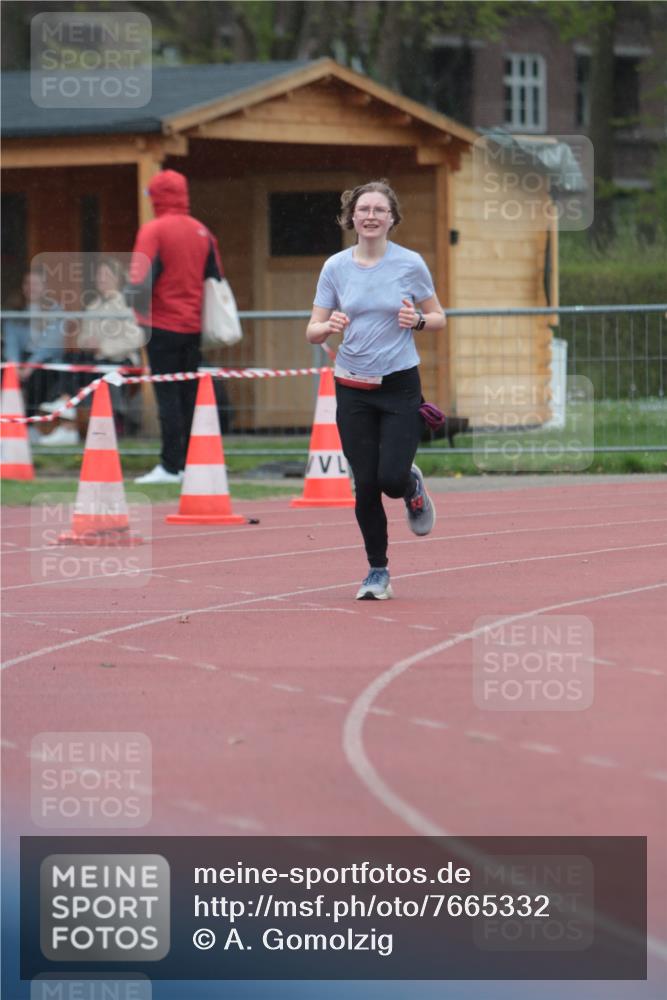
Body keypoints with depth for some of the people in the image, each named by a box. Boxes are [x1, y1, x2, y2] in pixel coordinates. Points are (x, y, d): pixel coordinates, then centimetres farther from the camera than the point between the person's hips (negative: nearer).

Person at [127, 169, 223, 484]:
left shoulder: (153, 231, -11)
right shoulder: (202, 232, 8)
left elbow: (140, 281, -17)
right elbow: (216, 280, 13)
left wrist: (138, 305, 2)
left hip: (162, 326, -6)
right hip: (193, 327, 6)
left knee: (167, 396, -4)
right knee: (189, 396, 11)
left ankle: (170, 466, -6)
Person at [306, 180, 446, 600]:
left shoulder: (410, 264, -4)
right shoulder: (336, 267, 1)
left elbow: (439, 318, 6)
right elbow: (313, 332, 4)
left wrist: (417, 320, -15)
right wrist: (329, 326, -19)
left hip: (401, 385, -2)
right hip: (353, 388, 2)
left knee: (391, 478, -12)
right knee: (366, 485, -1)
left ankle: (413, 486, 26)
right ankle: (378, 573, 14)